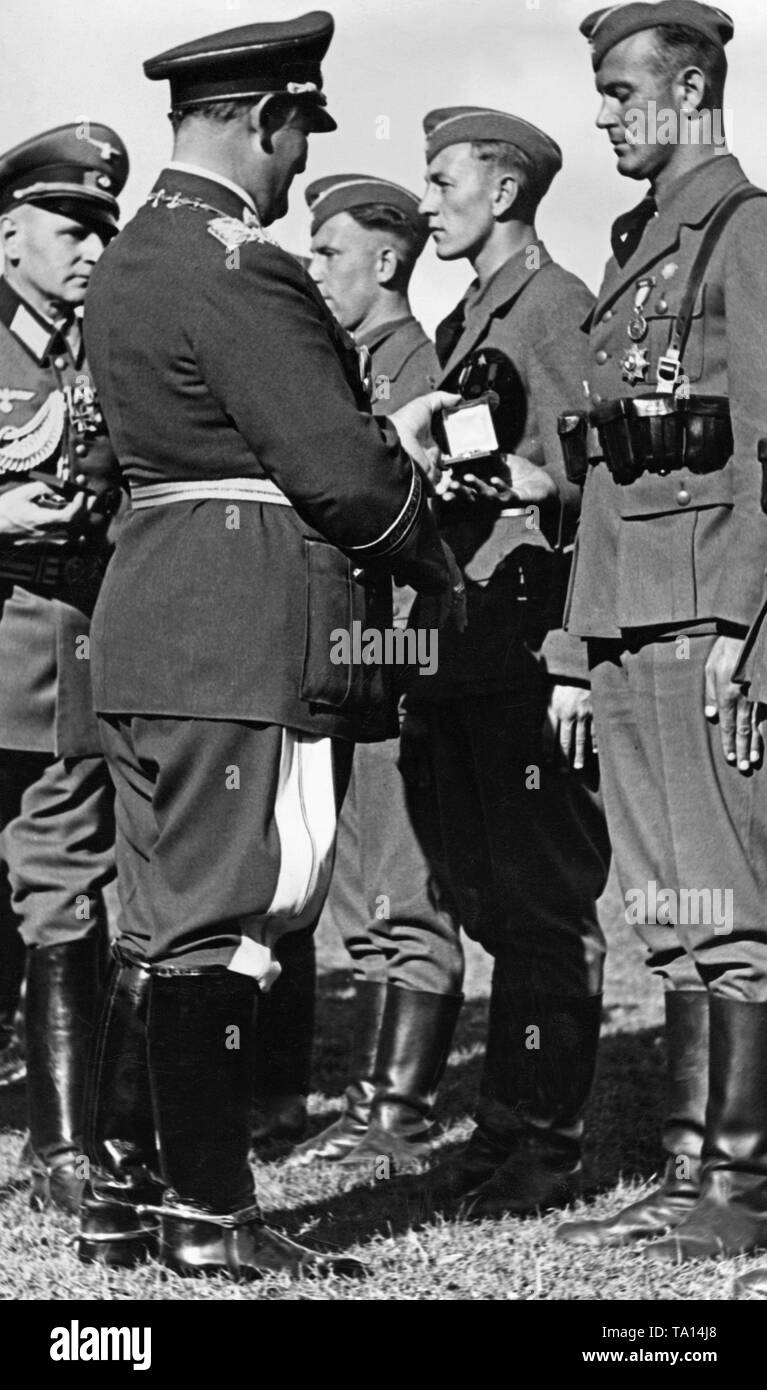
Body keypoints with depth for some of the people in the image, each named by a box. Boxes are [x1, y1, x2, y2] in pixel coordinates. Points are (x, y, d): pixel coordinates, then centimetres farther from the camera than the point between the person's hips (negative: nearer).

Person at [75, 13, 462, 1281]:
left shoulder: (131, 260, 16)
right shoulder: (240, 272, -15)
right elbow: (338, 470, -18)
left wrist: (386, 437, 22)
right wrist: (437, 567, -1)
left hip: (153, 629, 10)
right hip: (252, 640, -10)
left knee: (164, 924, 13)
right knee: (222, 924, -5)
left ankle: (123, 1193, 18)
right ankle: (207, 1217, 0)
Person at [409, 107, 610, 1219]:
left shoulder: (559, 309, -7)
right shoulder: (461, 325, 20)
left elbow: (589, 493, -14)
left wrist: (572, 659, -19)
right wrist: (424, 661, 18)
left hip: (533, 652, -9)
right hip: (463, 657, 9)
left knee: (545, 904, -4)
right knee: (492, 901, 11)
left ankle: (546, 1142, 1)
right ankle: (506, 1125, 17)